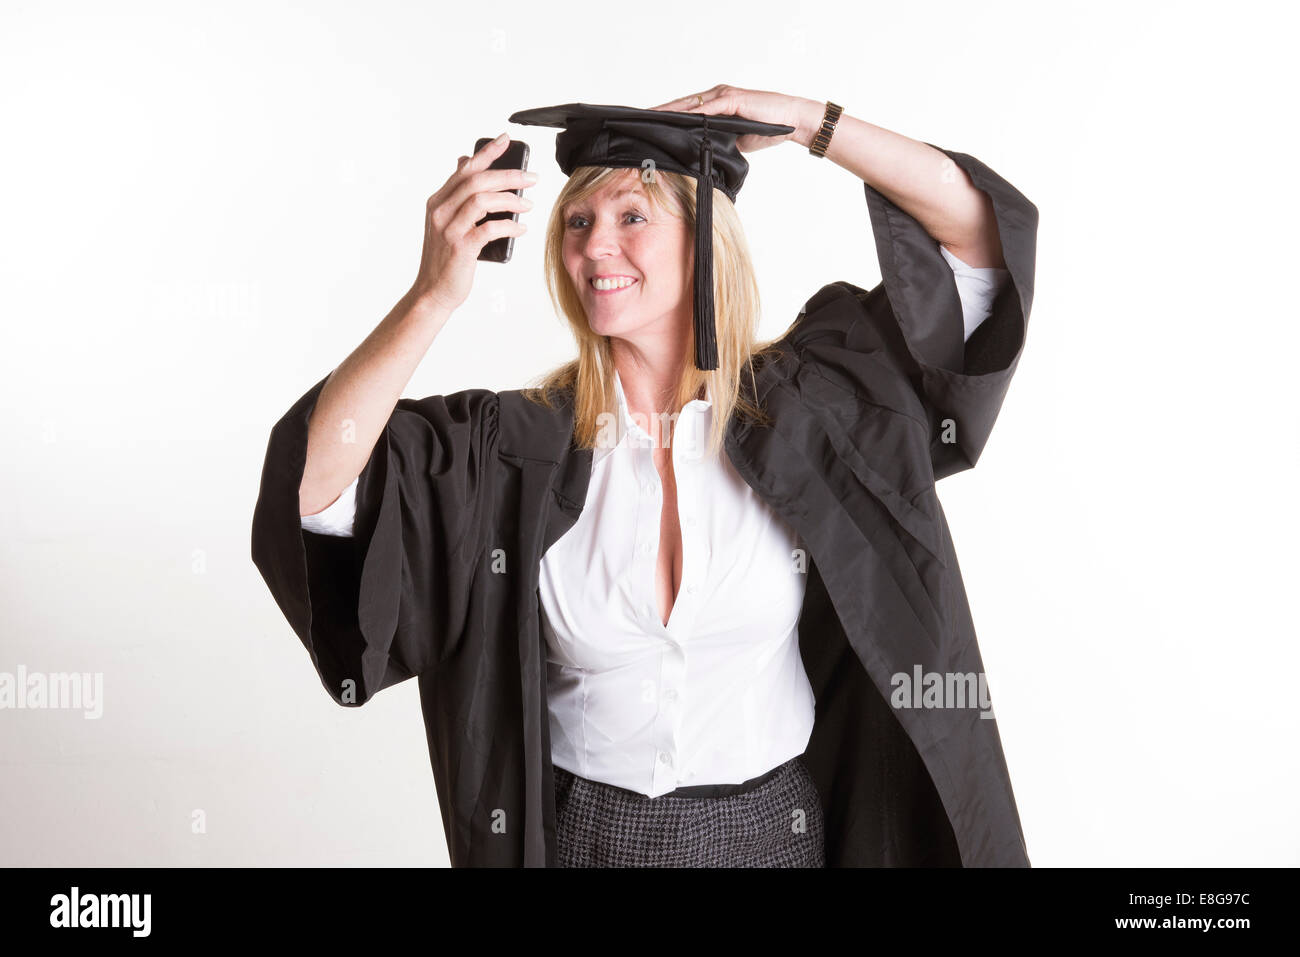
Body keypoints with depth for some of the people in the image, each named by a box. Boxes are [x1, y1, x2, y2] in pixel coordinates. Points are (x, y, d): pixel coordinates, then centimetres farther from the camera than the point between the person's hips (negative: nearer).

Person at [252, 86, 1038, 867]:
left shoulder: (801, 402, -10)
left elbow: (987, 232, -11)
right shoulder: (516, 442, -11)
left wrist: (811, 122, -18)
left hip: (770, 830, 1)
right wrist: (435, 296, -32)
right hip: (583, 835, 0)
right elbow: (313, 479, -23)